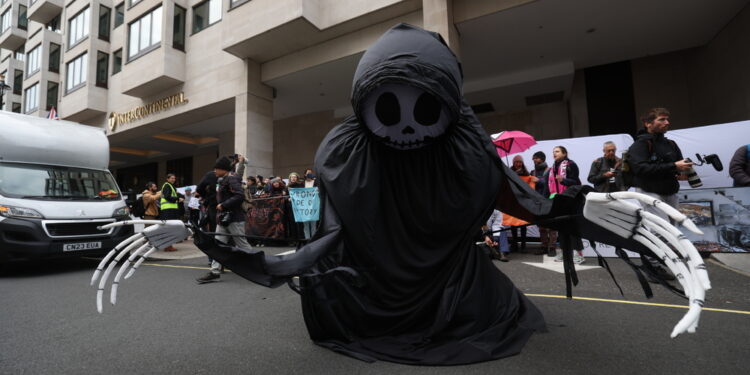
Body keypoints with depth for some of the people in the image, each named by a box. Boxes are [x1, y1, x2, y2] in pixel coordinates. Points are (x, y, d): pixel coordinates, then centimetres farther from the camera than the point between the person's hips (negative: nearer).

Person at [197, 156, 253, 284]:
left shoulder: (232, 178, -13)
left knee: (242, 244, -2)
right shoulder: (223, 180, 18)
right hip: (224, 218, 10)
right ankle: (215, 272, 9)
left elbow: (240, 195, -26)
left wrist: (223, 205, -22)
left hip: (234, 218, -10)